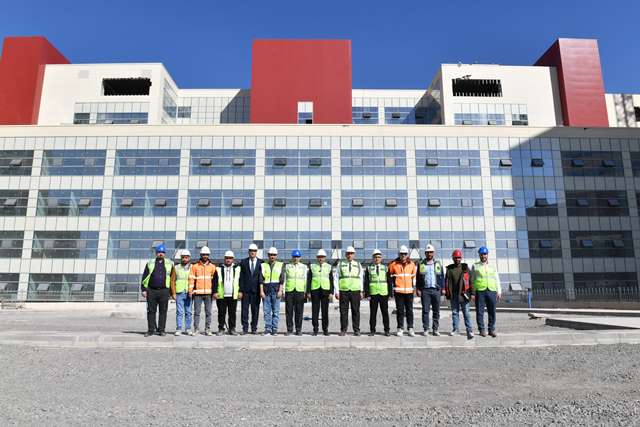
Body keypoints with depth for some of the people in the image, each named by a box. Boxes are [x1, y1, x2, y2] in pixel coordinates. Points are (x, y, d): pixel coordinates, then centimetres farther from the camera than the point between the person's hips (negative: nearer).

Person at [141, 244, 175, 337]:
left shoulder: (169, 264, 9)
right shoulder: (150, 263, 9)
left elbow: (173, 278, 11)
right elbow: (144, 277, 9)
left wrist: (172, 291, 8)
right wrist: (144, 290, 0)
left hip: (164, 291, 0)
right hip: (151, 291, 1)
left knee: (163, 311, 2)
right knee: (151, 311, 4)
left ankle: (161, 330, 9)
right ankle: (151, 330, 13)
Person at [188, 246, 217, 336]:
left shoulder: (212, 267, 9)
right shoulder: (195, 266, 5)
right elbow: (191, 279, 2)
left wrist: (214, 291, 8)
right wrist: (190, 290, -6)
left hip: (208, 293, 1)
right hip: (198, 293, -1)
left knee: (208, 312, 3)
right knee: (197, 312, 1)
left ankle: (207, 329, 9)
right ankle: (195, 329, 8)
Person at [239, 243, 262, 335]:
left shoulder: (261, 262, 2)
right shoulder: (243, 262, 5)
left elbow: (262, 277, 3)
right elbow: (241, 278, 3)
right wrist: (240, 290, -3)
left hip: (256, 290, 0)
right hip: (245, 290, 1)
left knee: (255, 310, 5)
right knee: (244, 309, 2)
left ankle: (254, 328, 15)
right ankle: (245, 328, 11)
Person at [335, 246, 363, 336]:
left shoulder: (358, 265, 12)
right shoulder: (340, 264, 8)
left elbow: (361, 279, 12)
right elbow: (336, 278, 6)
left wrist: (361, 291, 5)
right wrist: (337, 291, -2)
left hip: (355, 291, 1)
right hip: (343, 291, -1)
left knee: (356, 311, 2)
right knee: (343, 311, 1)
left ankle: (356, 330, 10)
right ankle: (343, 330, 9)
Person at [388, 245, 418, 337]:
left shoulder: (412, 264, 7)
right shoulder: (394, 264, -1)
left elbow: (414, 276, 18)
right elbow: (390, 276, 8)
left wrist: (414, 286, 15)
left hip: (409, 291, 2)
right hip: (398, 291, -2)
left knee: (410, 310, 6)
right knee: (400, 310, 3)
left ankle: (410, 328, 14)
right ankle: (400, 328, 11)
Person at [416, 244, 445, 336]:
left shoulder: (438, 263, 10)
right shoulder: (421, 264, 8)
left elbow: (442, 276, 9)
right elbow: (418, 277, 8)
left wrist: (443, 288, 1)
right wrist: (418, 289, 1)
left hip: (436, 290, 1)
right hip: (425, 290, -1)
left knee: (436, 311, 3)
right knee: (425, 310, 1)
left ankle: (435, 329, 10)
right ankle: (426, 329, 7)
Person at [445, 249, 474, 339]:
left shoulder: (465, 267, 4)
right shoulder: (449, 268, 9)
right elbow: (447, 282, 11)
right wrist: (447, 293, 5)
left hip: (463, 294, -2)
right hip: (454, 295, 2)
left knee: (466, 312, -4)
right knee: (455, 312, 10)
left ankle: (469, 330, -3)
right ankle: (455, 329, 19)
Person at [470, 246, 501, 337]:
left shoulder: (492, 266, 17)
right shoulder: (475, 266, 11)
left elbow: (497, 279, 16)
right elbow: (472, 280, 9)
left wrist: (499, 291, 7)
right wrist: (473, 293, 1)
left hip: (492, 291, 2)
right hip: (480, 291, -2)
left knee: (492, 312, 2)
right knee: (480, 311, -2)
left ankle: (492, 330, 12)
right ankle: (482, 330, 6)